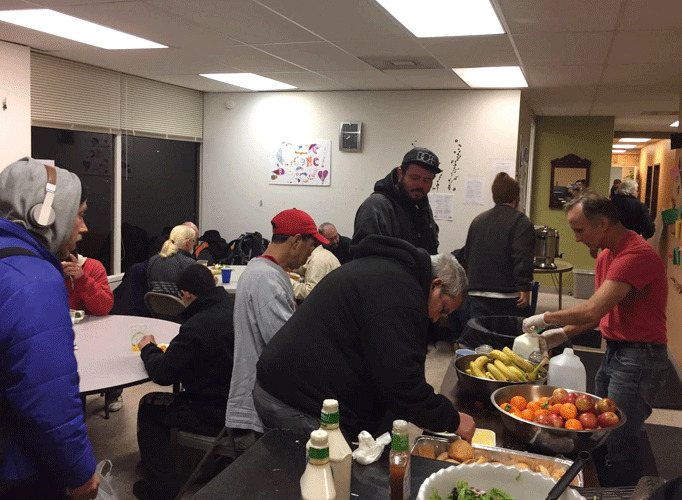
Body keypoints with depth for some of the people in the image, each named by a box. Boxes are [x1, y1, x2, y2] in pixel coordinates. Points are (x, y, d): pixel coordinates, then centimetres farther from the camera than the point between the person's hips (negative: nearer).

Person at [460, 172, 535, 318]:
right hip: (508, 299, -5)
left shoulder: (477, 220, 14)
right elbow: (522, 258, -16)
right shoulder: (521, 222, -5)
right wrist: (525, 288, -18)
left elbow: (467, 256, 20)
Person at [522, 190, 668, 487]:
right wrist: (563, 333, 5)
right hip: (613, 352, 9)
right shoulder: (605, 256, 12)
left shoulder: (637, 255, -21)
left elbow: (593, 310, -27)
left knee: (619, 446, -3)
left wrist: (546, 317, -14)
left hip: (639, 357, -9)